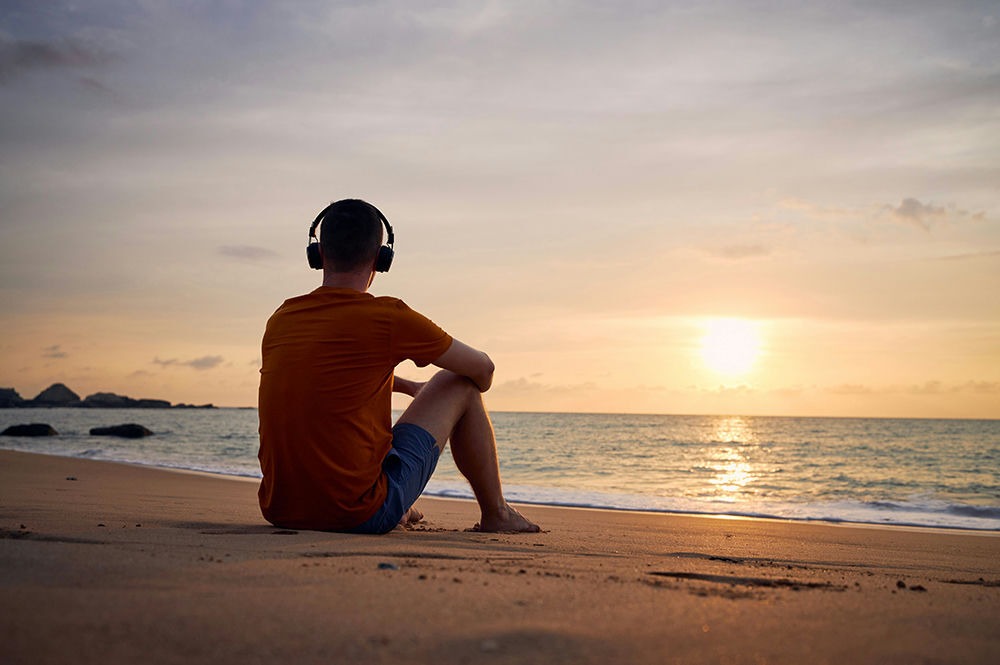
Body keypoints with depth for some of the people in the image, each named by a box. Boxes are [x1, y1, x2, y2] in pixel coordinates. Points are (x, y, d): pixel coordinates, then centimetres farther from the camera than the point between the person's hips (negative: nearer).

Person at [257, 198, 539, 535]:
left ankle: (402, 512, 49)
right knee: (459, 384, 10)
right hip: (359, 515, -6)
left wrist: (409, 387, 40)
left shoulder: (280, 320, 7)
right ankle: (495, 513, 24)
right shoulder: (389, 317, -10)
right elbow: (482, 369, 5)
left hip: (279, 512, 6)